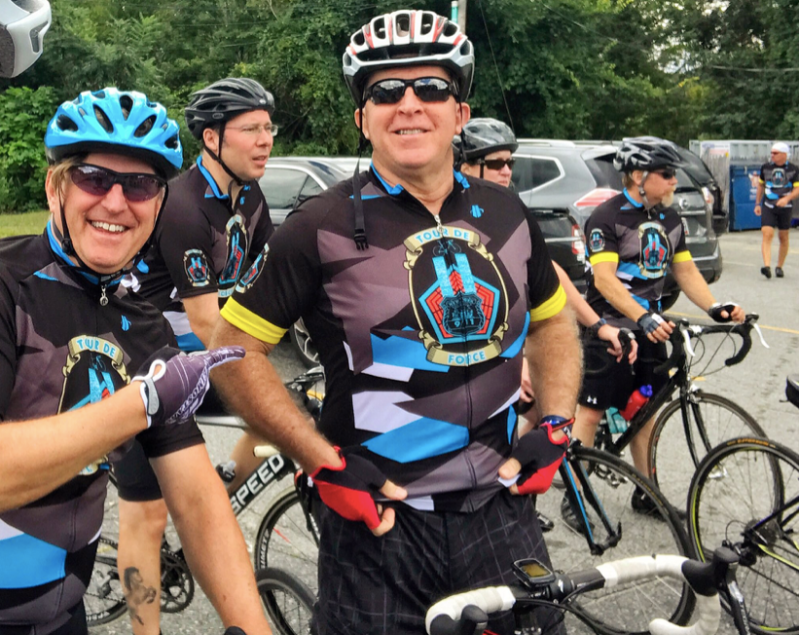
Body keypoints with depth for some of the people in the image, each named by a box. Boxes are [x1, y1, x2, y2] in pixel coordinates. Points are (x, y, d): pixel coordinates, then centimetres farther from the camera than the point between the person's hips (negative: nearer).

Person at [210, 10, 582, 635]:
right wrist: (327, 464, -13)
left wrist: (555, 429, 4)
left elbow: (553, 321, 18)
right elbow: (235, 352, -7)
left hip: (500, 508, 4)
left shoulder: (506, 214, 4)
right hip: (377, 516, -4)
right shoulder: (324, 227, -9)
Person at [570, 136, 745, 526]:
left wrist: (714, 307, -8)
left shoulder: (670, 220, 9)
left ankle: (646, 493, 25)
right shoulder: (607, 217, -14)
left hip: (651, 328, 7)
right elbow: (604, 279, -23)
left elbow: (685, 270, 9)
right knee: (592, 411, -3)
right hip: (609, 329, -7)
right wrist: (643, 317, -36)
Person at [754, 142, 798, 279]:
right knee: (767, 235, -16)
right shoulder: (766, 167, 4)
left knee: (784, 238, 8)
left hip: (785, 207, 0)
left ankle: (780, 267, 22)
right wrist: (757, 204, 14)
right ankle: (767, 266, -25)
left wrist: (787, 198, -22)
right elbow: (760, 185, 16)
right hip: (768, 206, 0)